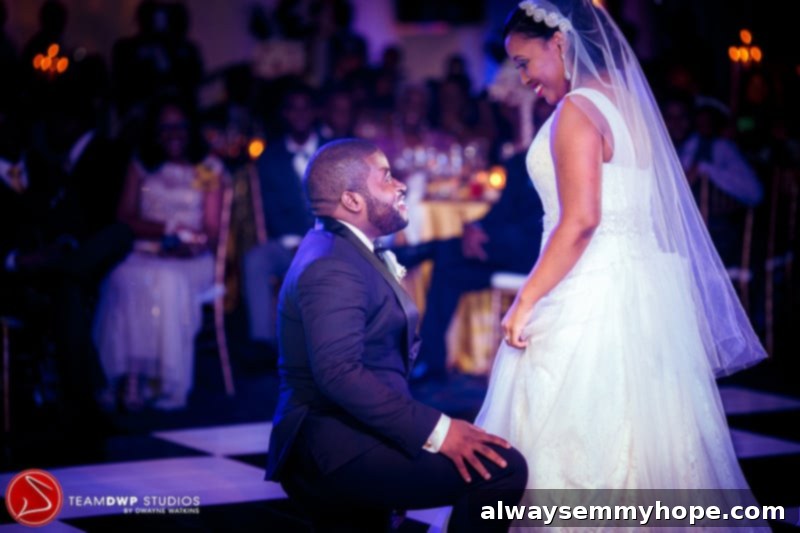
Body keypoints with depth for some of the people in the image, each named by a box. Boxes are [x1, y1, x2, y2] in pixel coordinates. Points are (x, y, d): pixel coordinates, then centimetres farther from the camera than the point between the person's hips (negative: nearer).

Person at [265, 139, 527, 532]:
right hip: (336, 449, -12)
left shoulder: (338, 248, 16)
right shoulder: (332, 267, -17)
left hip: (328, 454, 12)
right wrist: (436, 430, -32)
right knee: (501, 468, -23)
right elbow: (338, 371, -30)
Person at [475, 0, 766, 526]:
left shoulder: (577, 111, -12)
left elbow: (580, 220, -19)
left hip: (591, 299, -9)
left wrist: (526, 300, -17)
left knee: (574, 441, -6)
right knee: (642, 439, 12)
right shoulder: (624, 102, 15)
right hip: (641, 293, 9)